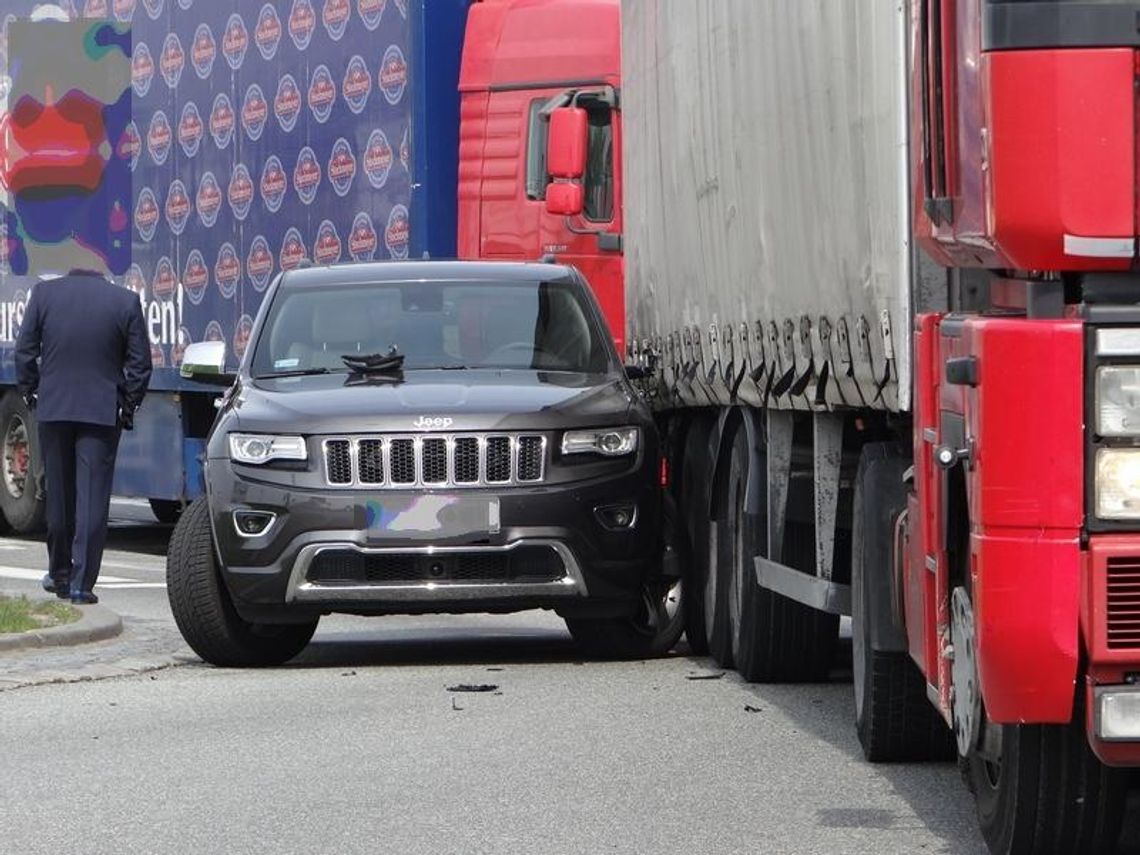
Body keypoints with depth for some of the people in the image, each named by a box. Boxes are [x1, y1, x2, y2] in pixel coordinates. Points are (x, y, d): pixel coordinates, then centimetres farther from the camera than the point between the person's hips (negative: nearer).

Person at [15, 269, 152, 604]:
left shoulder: (44, 293, 2)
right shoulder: (126, 301, -1)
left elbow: (24, 350, 3)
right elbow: (140, 362, -1)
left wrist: (29, 390, 14)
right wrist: (129, 404, 8)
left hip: (53, 406, 2)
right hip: (102, 411, -2)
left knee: (59, 493, 15)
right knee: (92, 498, -1)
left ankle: (59, 573, 26)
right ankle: (81, 583, -6)